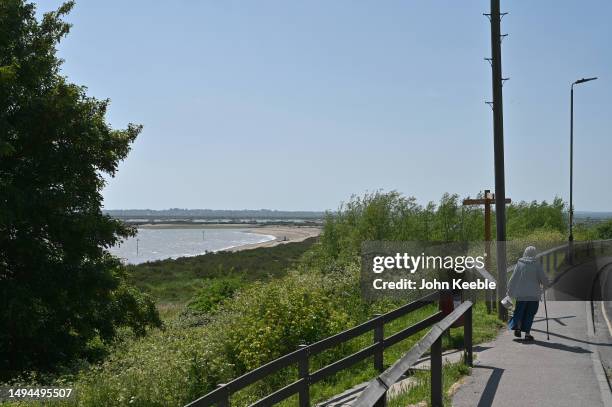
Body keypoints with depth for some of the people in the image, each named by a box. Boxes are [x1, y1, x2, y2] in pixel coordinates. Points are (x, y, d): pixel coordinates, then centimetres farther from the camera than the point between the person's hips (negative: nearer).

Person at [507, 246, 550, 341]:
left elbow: (513, 278, 1)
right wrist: (548, 285, 19)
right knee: (530, 314, 6)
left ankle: (517, 327, -8)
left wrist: (510, 290, 10)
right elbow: (543, 278, -1)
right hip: (534, 294, -1)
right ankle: (527, 333, 5)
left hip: (521, 294, 1)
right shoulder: (537, 264, -4)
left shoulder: (520, 263, -1)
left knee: (519, 311, 12)